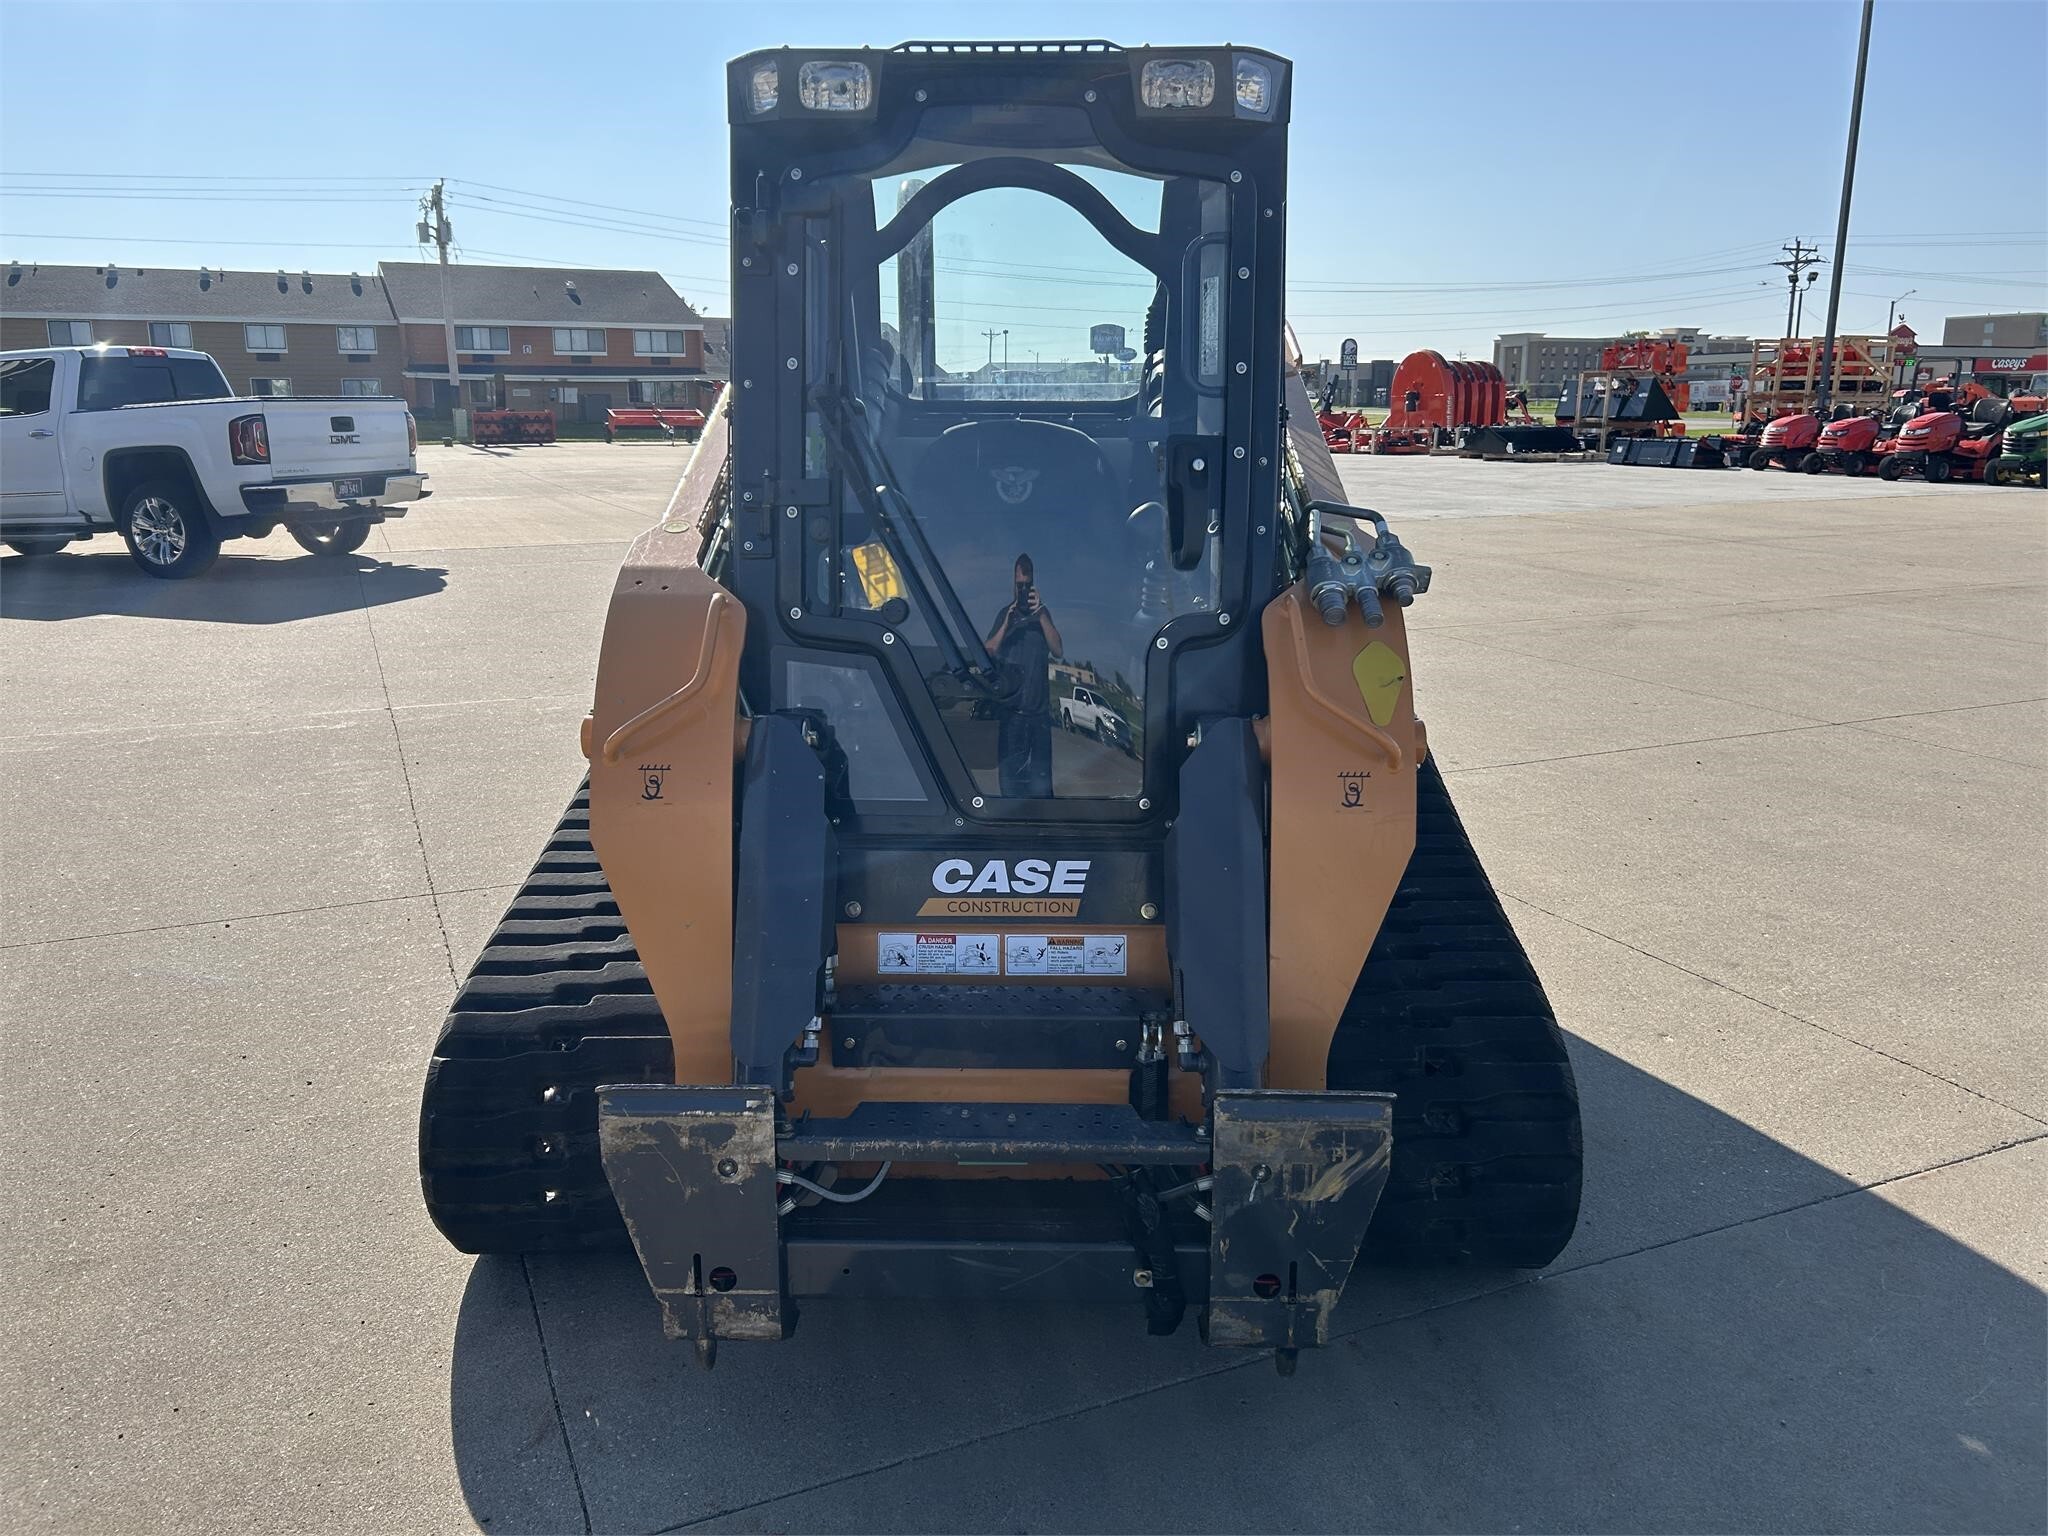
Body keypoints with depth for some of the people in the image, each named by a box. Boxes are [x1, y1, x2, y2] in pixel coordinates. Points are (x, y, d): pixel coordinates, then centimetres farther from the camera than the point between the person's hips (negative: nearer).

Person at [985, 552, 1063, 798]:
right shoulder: (1005, 614, 9)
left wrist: (1041, 614, -16)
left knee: (1041, 784, -3)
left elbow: (1058, 651, -6)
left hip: (1039, 711, 0)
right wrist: (1007, 624, -14)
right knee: (1009, 781, 1)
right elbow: (987, 653, 0)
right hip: (1010, 711, 1)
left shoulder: (1042, 612, 7)